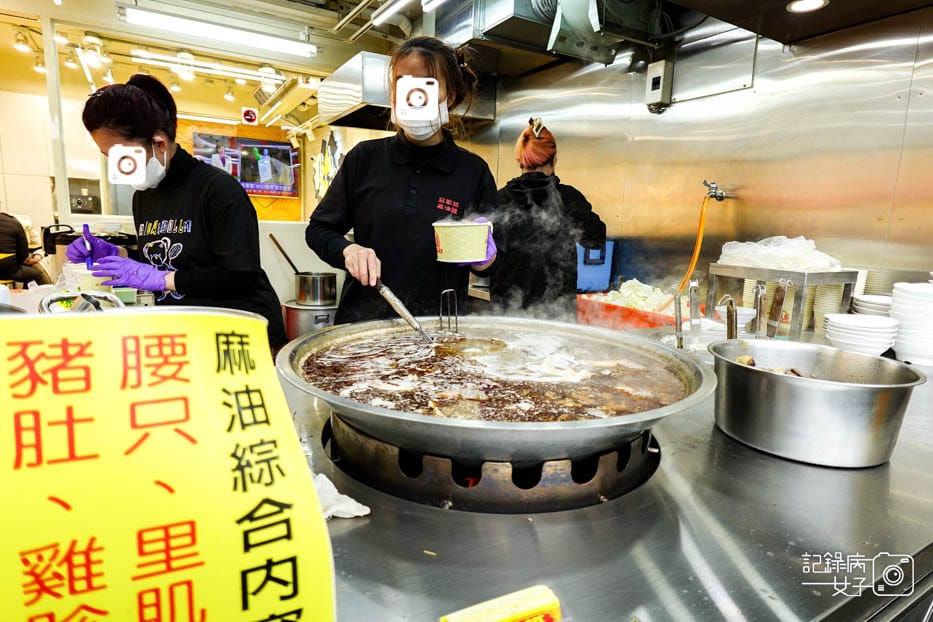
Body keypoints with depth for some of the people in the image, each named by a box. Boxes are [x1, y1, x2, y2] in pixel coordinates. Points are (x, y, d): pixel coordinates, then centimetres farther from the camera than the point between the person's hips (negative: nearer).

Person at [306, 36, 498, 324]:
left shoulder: (473, 171, 0)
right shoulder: (365, 158, 2)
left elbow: (493, 264, 7)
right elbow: (318, 229, 9)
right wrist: (348, 250, -10)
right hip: (364, 318, 1)